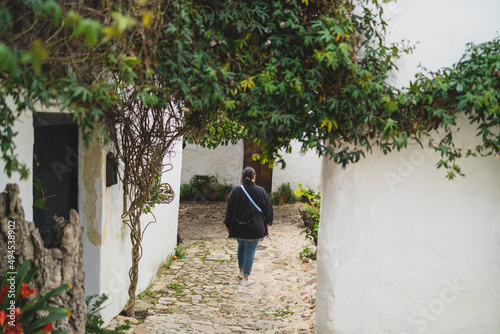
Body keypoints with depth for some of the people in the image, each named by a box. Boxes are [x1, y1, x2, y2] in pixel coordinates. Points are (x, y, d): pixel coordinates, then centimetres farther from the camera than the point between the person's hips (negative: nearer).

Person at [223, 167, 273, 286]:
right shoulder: (260, 191, -11)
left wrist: (228, 226, 8)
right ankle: (245, 278, 10)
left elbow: (229, 209, -2)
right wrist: (268, 222, 15)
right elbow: (267, 207, -2)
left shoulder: (236, 191, -7)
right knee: (250, 252, 4)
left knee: (241, 247, 25)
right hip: (254, 227, -2)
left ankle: (241, 271, 35)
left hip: (239, 227, 3)